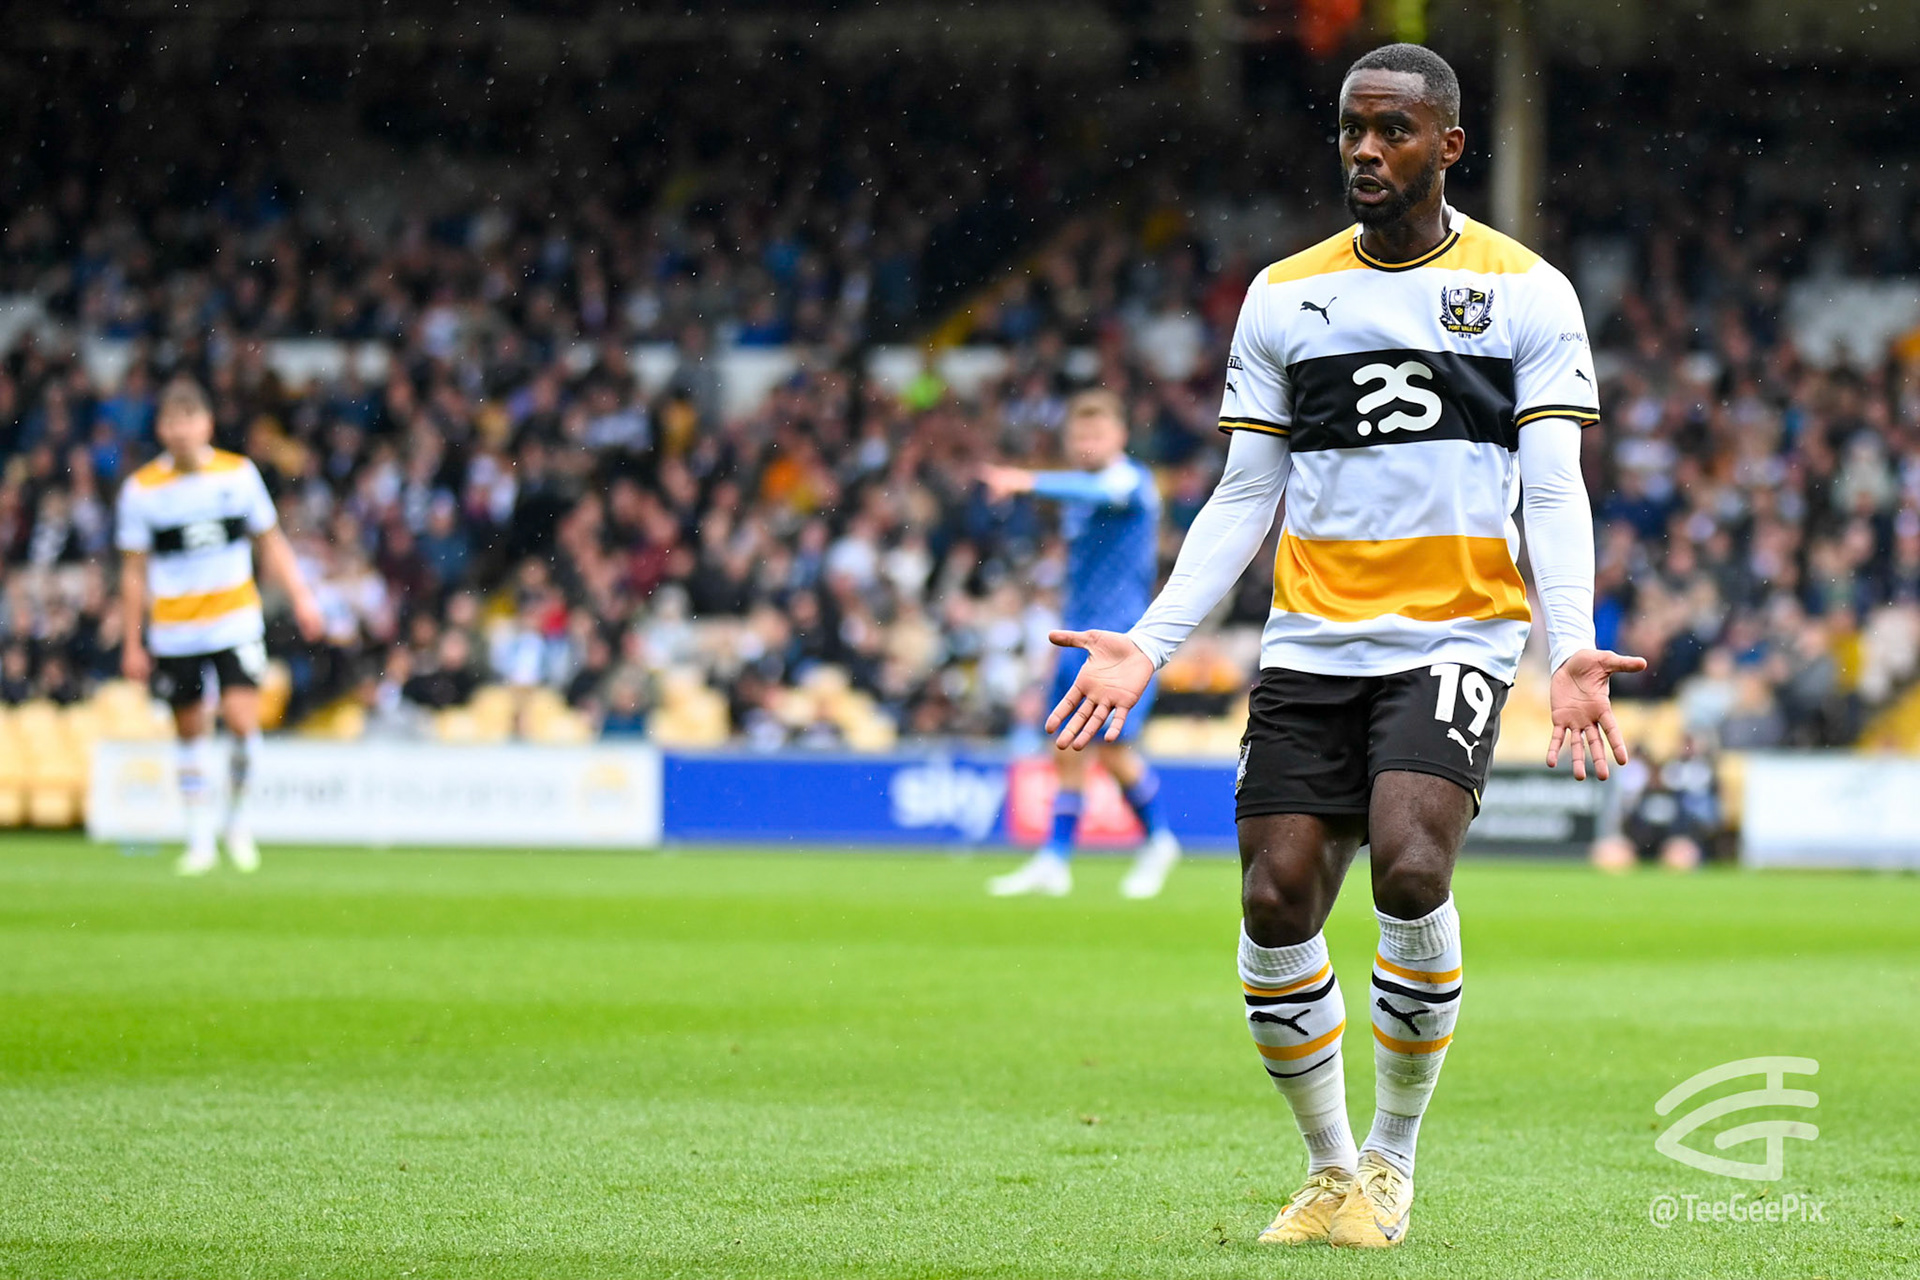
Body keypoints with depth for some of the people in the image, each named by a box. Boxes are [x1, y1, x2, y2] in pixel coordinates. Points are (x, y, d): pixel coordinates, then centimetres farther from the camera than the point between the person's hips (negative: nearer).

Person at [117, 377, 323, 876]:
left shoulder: (239, 473, -1)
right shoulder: (142, 489, -4)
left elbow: (270, 540, 9)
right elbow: (134, 572, 2)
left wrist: (300, 596, 0)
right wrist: (133, 644, 3)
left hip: (236, 623, 0)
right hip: (174, 632, 0)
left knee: (243, 723, -13)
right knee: (191, 735, 7)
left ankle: (237, 821, 10)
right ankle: (200, 840, 18)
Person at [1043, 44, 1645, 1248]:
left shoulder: (1526, 291, 3)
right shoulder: (1285, 295, 11)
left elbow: (1553, 490, -1)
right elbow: (1243, 500, 13)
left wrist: (1571, 649, -17)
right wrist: (1147, 643, 3)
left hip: (1455, 638, -3)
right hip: (1312, 642, 3)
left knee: (1409, 871, -24)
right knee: (1277, 899, -8)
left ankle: (1394, 1160, -4)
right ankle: (1330, 1170, 12)